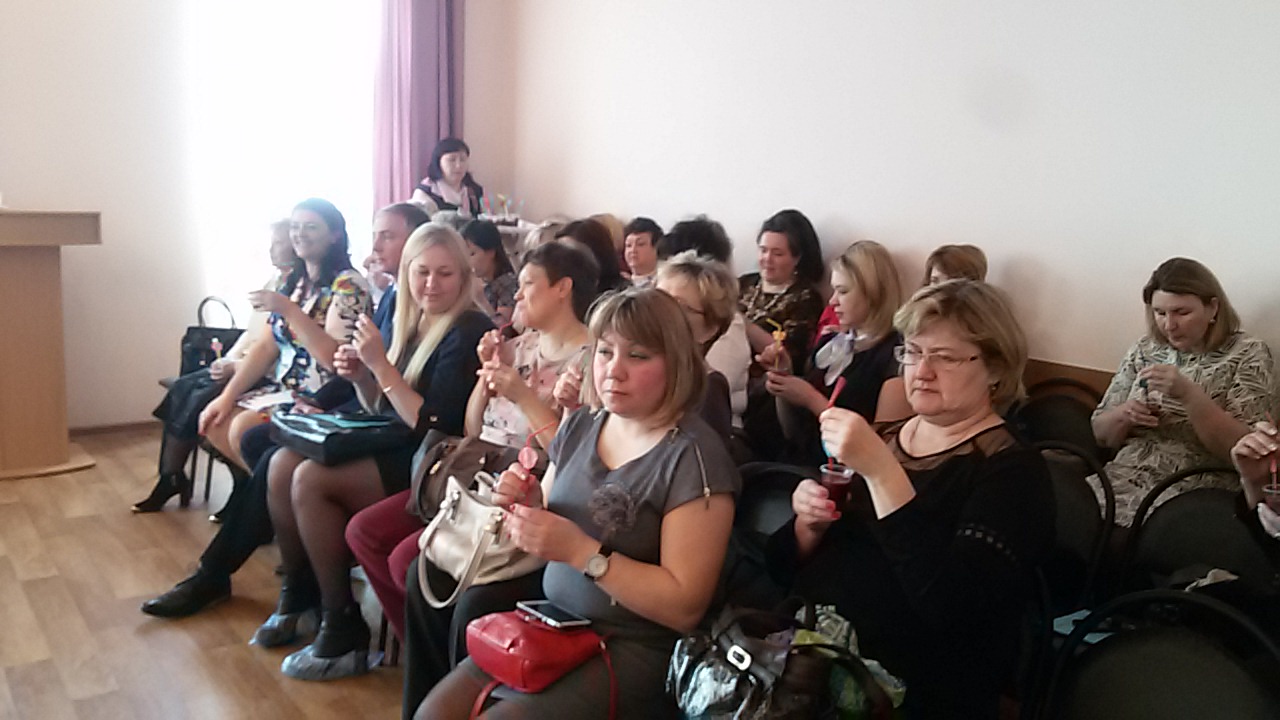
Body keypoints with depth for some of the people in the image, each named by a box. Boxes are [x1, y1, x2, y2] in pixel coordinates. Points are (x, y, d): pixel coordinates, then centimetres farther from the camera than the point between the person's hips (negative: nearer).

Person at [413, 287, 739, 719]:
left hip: (632, 651, -6)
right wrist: (527, 508, -9)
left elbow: (685, 607, -19)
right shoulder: (581, 426, 4)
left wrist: (581, 550, -23)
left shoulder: (693, 457, -17)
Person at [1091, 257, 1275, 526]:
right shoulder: (1144, 349, 11)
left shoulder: (1248, 354, 0)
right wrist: (1124, 414, -8)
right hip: (1122, 483, 4)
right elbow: (1101, 434, 13)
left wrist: (1189, 394, -21)